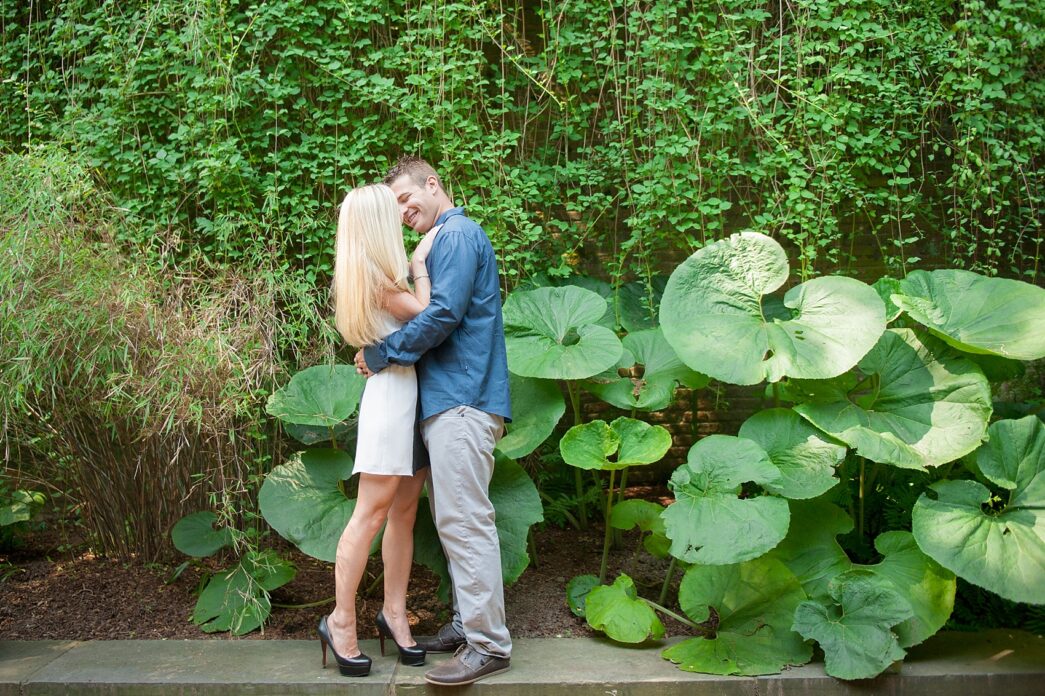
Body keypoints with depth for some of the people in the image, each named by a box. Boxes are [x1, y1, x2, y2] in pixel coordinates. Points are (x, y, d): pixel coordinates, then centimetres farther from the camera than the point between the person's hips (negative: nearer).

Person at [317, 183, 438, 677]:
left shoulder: (375, 274, 15)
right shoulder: (373, 274, -12)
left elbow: (414, 316, 13)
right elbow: (424, 313, -12)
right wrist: (420, 263, 0)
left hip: (411, 394, 9)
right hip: (391, 392, -9)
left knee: (403, 512, 8)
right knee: (372, 512, -6)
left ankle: (393, 612, 14)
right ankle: (341, 620, 2)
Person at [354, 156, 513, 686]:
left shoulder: (457, 234, -7)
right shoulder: (440, 242, 24)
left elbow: (442, 314, -17)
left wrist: (380, 355, -9)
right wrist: (382, 351, 11)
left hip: (462, 401, -11)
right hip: (446, 400, 11)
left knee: (464, 521, -11)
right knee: (452, 520, 13)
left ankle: (488, 646, -8)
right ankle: (468, 624, 21)